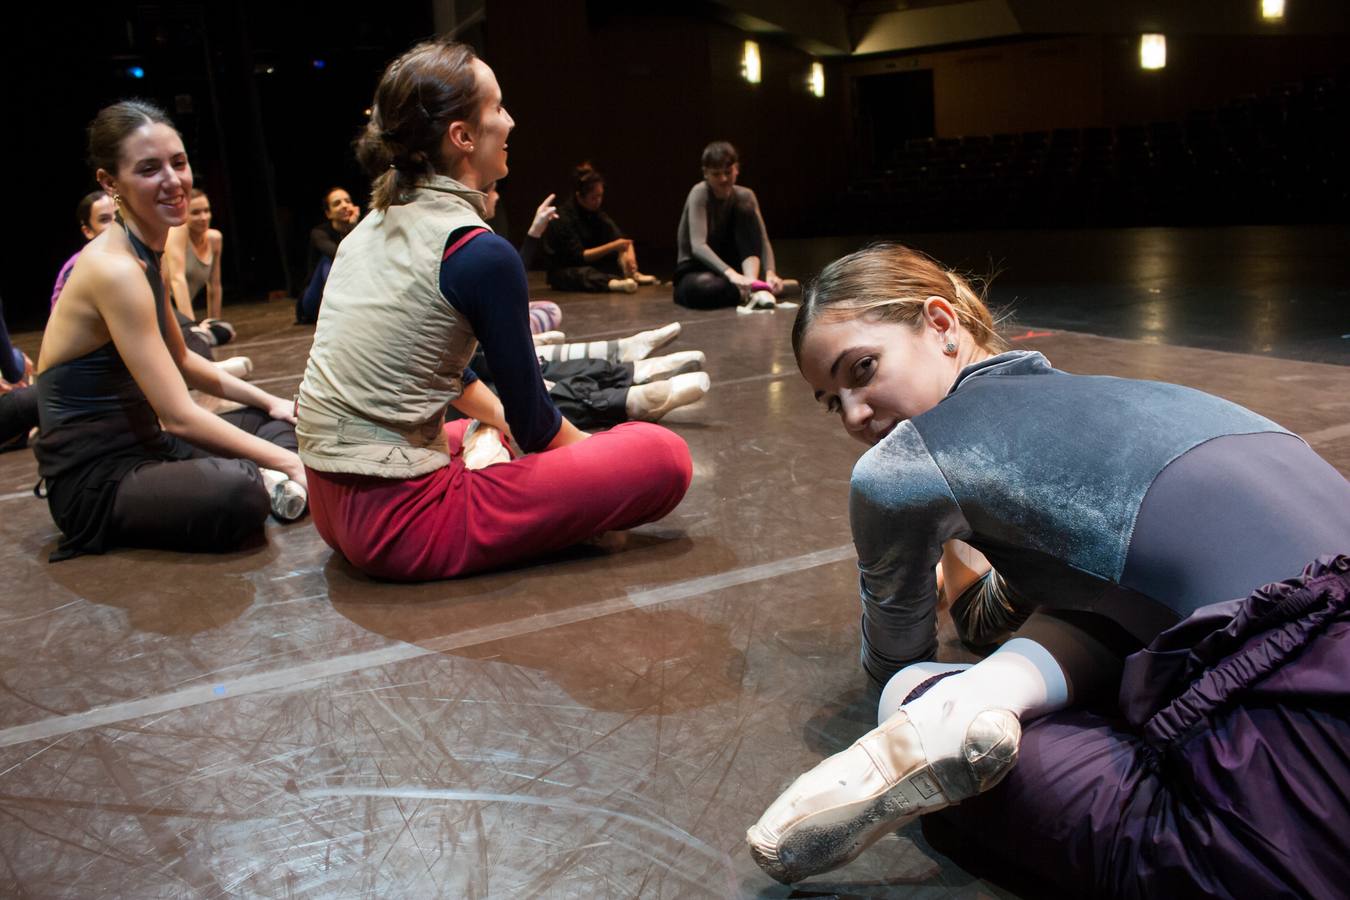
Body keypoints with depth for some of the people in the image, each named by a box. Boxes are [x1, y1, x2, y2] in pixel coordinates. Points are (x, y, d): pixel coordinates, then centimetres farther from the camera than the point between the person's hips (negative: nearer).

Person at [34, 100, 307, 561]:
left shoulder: (143, 255, 9)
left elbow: (180, 360, 23)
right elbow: (180, 417, -24)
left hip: (141, 446, 10)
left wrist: (271, 401, 17)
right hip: (95, 479, -10)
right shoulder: (115, 269, -22)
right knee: (238, 494, -38)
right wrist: (287, 462, -18)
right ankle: (263, 482, -7)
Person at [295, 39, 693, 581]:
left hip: (333, 506, 9)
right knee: (663, 458, -12)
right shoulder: (481, 254, -17)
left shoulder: (374, 225, 8)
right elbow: (534, 424, -6)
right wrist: (593, 451, 12)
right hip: (398, 521, -9)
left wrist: (505, 421, 22)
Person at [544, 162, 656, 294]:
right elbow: (579, 256, -25)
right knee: (584, 273, -40)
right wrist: (613, 246, -31)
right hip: (563, 273, -7)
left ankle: (632, 274, -32)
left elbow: (620, 238, -10)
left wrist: (629, 252, -33)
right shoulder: (563, 219, -20)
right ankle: (612, 282, -63)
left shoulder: (596, 213, 0)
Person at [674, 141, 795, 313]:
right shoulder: (699, 193, -18)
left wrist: (770, 273, -34)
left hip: (728, 265, 4)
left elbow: (763, 241, -13)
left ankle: (753, 285, -29)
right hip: (696, 270, -4)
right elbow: (698, 246, -31)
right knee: (702, 287, -42)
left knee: (746, 209, -18)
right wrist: (731, 274, -47)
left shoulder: (744, 196, -4)